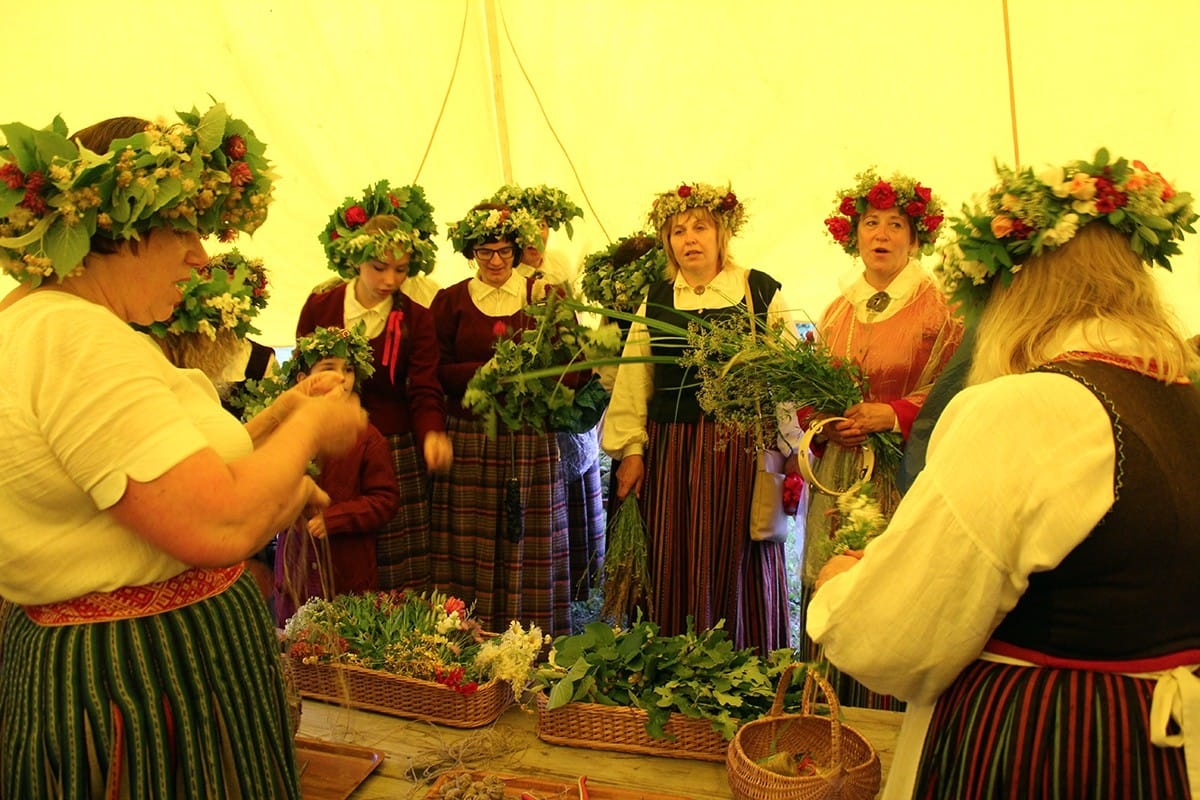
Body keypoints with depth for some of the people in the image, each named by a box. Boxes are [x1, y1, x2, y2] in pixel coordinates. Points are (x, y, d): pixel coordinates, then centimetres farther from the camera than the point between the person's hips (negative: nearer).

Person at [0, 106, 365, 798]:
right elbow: (220, 527, -29)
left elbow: (172, 477, 12)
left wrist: (277, 419, 7)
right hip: (143, 683, -10)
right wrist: (310, 428, -13)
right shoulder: (79, 338, -24)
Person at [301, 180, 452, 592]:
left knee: (398, 580, 5)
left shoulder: (416, 319, -1)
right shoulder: (319, 306, 1)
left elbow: (425, 392, -7)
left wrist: (432, 434, -28)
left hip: (394, 454, 0)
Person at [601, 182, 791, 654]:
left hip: (743, 450, -2)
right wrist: (631, 451, 3)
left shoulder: (761, 292, 3)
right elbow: (632, 383, 10)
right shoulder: (655, 302, 11)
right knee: (676, 571, 5)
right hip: (671, 451, 3)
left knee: (739, 565, 2)